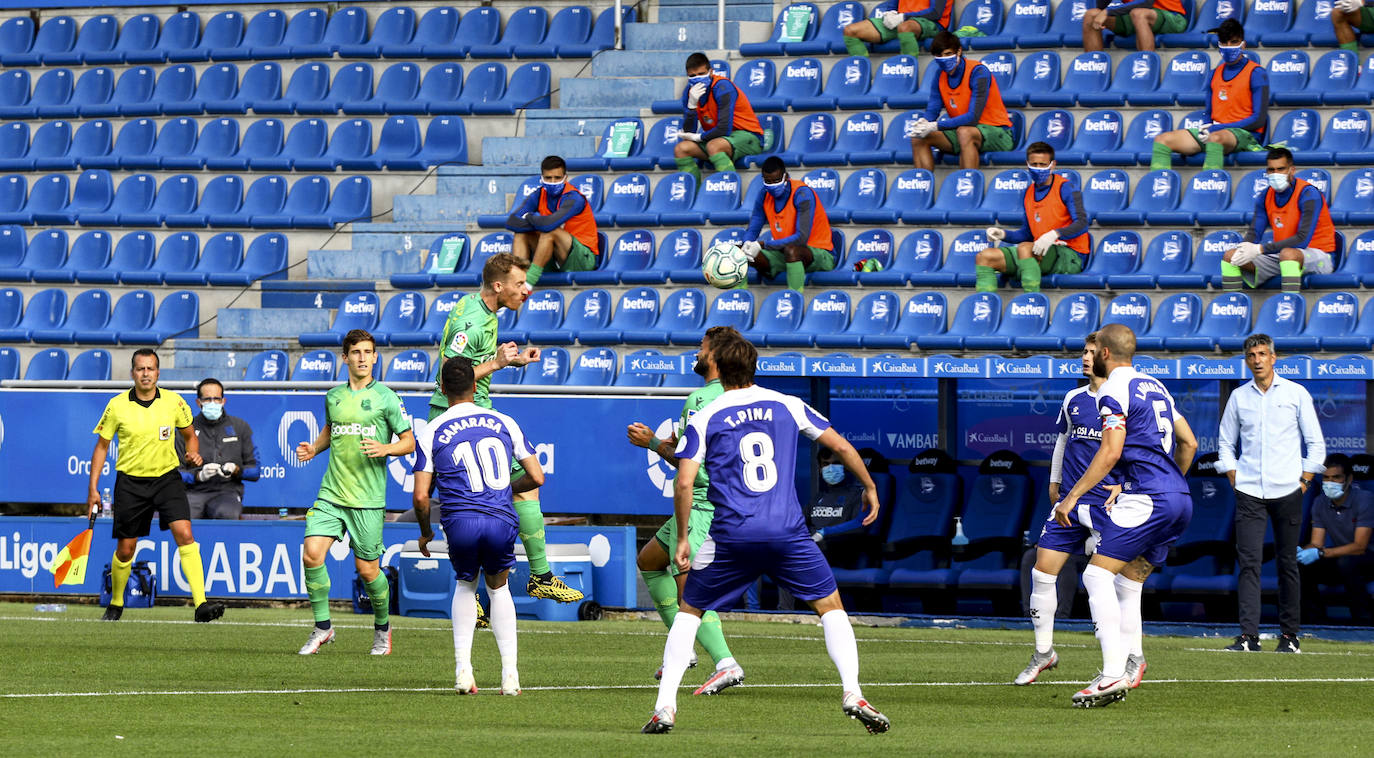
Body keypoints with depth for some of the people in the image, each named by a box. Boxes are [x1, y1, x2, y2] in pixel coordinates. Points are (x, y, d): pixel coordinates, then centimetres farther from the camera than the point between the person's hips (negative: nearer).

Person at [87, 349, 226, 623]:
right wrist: (93, 488, 1)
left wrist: (193, 455, -8)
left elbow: (189, 436, 14)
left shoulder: (174, 402, -2)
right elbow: (101, 446, 4)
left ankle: (201, 604, -24)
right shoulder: (117, 406, -5)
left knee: (184, 534, -18)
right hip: (130, 481, 0)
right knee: (125, 549, 5)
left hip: (167, 477, 0)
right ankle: (115, 605, 30)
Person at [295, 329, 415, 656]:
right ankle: (322, 627, 2)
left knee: (367, 570, 0)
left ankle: (382, 627, 25)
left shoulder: (385, 397, -2)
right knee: (312, 555, -13)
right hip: (331, 494, 3)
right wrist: (315, 448, 9)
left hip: (368, 499, -3)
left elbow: (409, 442, 1)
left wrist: (385, 448, -19)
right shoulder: (333, 396, 10)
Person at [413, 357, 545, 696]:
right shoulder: (503, 423, 12)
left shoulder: (431, 433, 7)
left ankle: (463, 670, 14)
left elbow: (420, 496, 2)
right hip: (502, 521, 1)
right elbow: (536, 477, 12)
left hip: (460, 522, -1)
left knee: (465, 585, 27)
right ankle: (509, 674, 13)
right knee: (498, 587, 25)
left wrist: (425, 532, 20)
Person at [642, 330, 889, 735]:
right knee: (831, 607, 13)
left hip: (732, 535, -1)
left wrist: (682, 539, 7)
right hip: (788, 532, 1)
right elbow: (841, 447, 12)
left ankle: (665, 706, 6)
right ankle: (852, 693, -5)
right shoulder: (787, 405, 9)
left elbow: (684, 483, -3)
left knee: (689, 612, 16)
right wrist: (869, 488, 28)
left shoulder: (704, 419, 4)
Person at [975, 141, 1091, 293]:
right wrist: (1003, 234, 5)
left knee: (1025, 248, -36)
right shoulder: (1029, 194, 17)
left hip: (1070, 254, -7)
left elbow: (1082, 223, -17)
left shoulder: (1066, 188, -4)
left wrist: (1055, 234, -33)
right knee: (985, 256, -6)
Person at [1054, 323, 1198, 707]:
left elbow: (1111, 451, -15)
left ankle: (1114, 673, -22)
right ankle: (1131, 662, 14)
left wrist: (1072, 496, -12)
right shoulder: (1153, 385, 22)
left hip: (1146, 499, -9)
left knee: (1097, 574, -11)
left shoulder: (1115, 389, -5)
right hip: (1180, 501, 9)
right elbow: (1188, 442, 26)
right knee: (1128, 582, 18)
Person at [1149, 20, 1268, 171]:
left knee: (1215, 138, -43)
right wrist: (1205, 128, -3)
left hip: (1244, 133, -7)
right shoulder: (1215, 74, 18)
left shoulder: (1256, 73, -2)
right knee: (1163, 139, -10)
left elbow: (1259, 120, -8)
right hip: (1214, 130, 7)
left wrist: (1216, 128, -12)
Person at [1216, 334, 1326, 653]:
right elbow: (1225, 442, 17)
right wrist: (1234, 479, 5)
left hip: (1287, 491, -1)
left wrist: (1304, 481, -1)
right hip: (1249, 492, 1)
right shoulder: (1238, 397, 10)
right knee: (1249, 562, -9)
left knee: (1287, 563, 3)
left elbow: (1316, 444, 7)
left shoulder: (1296, 394, 4)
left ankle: (1289, 635, 10)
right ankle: (1248, 636, -14)